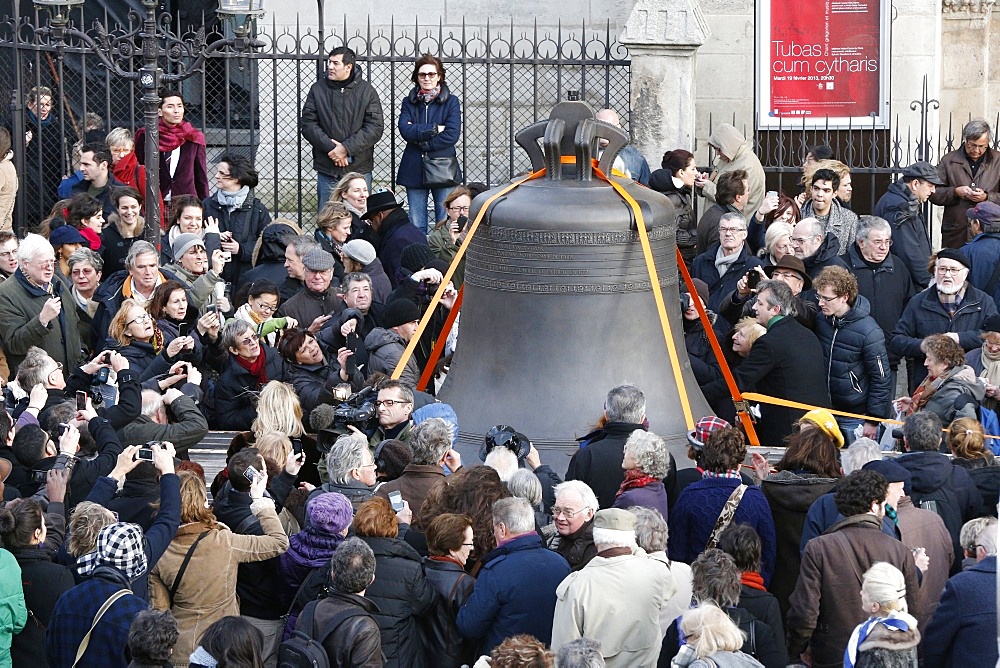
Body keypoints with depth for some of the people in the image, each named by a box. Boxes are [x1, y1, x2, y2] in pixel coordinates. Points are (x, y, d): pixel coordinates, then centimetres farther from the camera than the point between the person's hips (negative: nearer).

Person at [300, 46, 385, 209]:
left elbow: (375, 128, -5)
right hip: (327, 171, 1)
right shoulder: (318, 90, 6)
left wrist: (346, 148, -15)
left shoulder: (366, 91, 2)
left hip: (359, 169, -1)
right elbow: (307, 124, 0)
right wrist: (330, 147, -14)